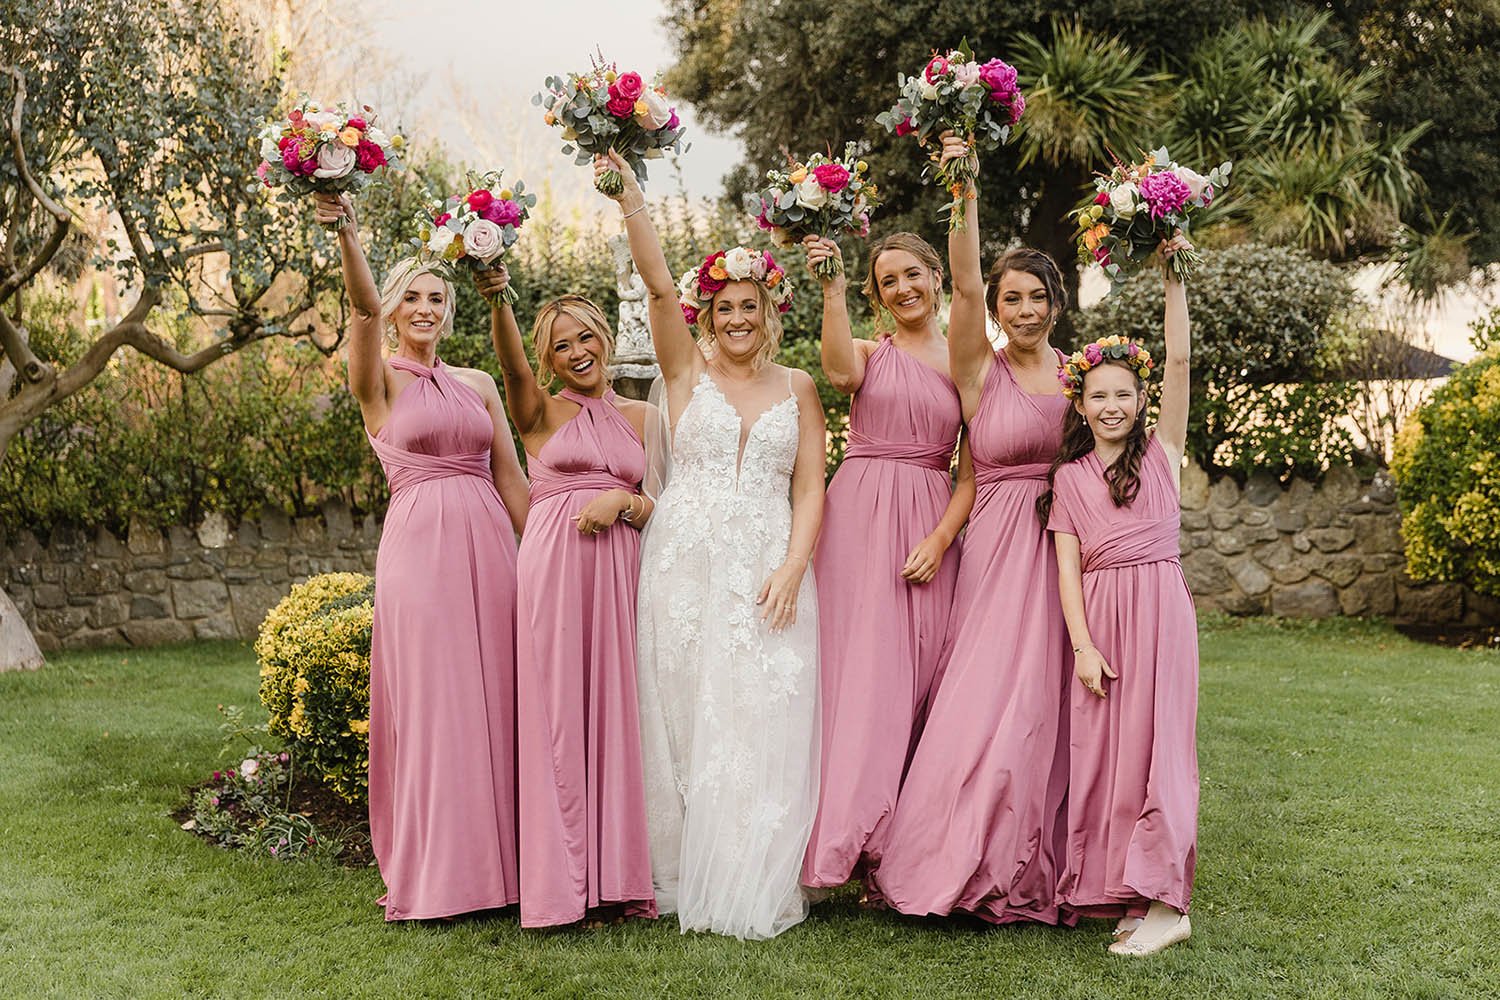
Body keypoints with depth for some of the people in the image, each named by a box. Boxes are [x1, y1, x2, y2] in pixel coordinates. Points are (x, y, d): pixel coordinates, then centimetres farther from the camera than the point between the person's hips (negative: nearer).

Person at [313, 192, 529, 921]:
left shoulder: (479, 386, 16)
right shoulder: (379, 381, 3)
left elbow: (511, 478, 15)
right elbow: (363, 308, -16)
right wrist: (345, 231, -32)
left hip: (489, 545, 4)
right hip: (419, 543, -4)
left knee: (492, 700, 6)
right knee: (431, 704, -2)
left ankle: (495, 860, 16)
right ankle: (434, 872, 8)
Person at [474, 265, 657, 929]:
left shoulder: (640, 416, 16)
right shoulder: (541, 412, 8)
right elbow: (512, 363, -14)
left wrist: (622, 502, -8)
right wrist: (496, 300, -33)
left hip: (621, 568, 2)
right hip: (554, 566, -2)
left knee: (614, 712, 1)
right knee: (558, 714, -4)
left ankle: (615, 873, 9)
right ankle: (562, 880, 2)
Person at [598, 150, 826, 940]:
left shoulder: (797, 388, 11)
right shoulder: (685, 371, 7)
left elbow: (810, 487, 6)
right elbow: (658, 286, -7)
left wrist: (792, 567, -9)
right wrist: (630, 202, -20)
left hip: (769, 570, 1)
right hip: (686, 564, -1)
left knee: (762, 726, -2)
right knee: (683, 720, 2)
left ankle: (751, 889, 8)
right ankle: (681, 878, 12)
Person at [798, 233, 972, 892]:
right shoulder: (871, 352, 9)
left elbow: (972, 472, 6)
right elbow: (839, 372, -17)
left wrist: (940, 538, -7)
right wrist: (832, 288, -24)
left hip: (930, 525, 1)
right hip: (858, 517, -1)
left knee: (917, 671, 1)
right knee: (858, 668, -6)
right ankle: (846, 838, -2)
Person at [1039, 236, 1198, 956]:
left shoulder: (1161, 452, 7)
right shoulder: (1068, 478, 11)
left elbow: (1180, 361, -3)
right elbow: (1068, 568, 4)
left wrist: (1172, 276, -6)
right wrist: (1082, 645, -6)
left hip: (1158, 606, -2)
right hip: (1096, 616, 3)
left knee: (1153, 741, -7)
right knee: (1101, 749, 1)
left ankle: (1165, 900, -6)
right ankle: (1119, 890, 8)